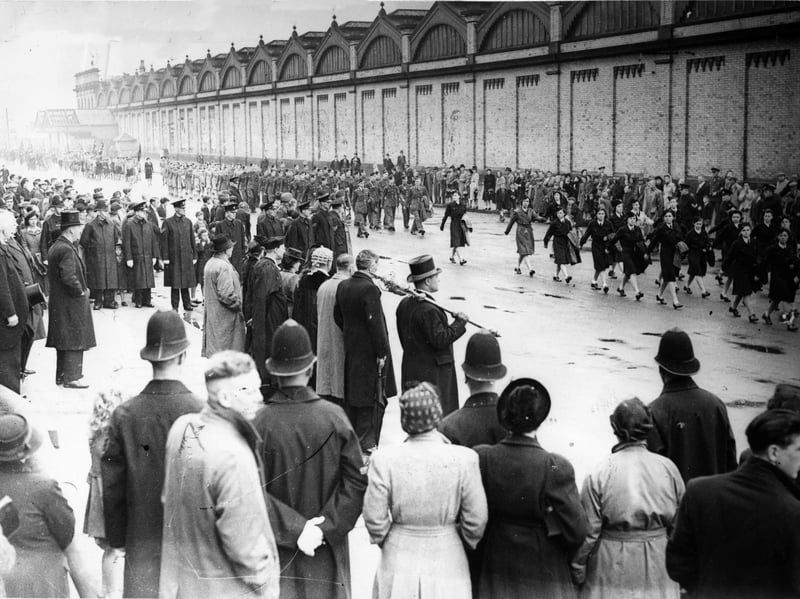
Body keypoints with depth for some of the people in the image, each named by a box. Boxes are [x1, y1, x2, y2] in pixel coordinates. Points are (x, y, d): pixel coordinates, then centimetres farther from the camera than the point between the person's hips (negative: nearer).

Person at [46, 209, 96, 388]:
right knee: (75, 340, -3)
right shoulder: (66, 250, -20)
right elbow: (68, 277, -30)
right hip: (71, 303, -10)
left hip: (58, 302, 10)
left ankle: (61, 375, 23)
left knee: (65, 340, 16)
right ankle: (71, 377, 1)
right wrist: (81, 292, -14)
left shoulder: (55, 247, 11)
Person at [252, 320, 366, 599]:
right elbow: (357, 481, -11)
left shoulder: (259, 422, -14)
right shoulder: (333, 417, -11)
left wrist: (293, 528, -12)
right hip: (327, 550, 1)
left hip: (276, 549, -1)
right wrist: (326, 527, -10)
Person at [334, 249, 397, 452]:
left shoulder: (343, 286, 4)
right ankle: (366, 442, 3)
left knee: (351, 394, 17)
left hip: (350, 348, 8)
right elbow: (375, 323, -21)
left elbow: (338, 316, 12)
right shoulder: (369, 289, -21)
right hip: (369, 351, -8)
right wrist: (382, 352, -16)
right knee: (372, 396, 1)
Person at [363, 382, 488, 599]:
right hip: (447, 563, 0)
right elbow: (476, 520, -8)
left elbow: (375, 519, -6)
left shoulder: (384, 460, -14)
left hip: (398, 561, 1)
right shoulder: (464, 459, -16)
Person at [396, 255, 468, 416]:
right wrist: (460, 322, -15)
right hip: (432, 374, -9)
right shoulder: (428, 310, -22)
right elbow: (440, 339, -25)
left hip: (410, 373, 9)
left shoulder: (404, 304, 6)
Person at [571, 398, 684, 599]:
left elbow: (588, 531, -9)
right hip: (658, 564, 2)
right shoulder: (668, 468, -4)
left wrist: (577, 572, 2)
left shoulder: (599, 473, -11)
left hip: (613, 565, -2)